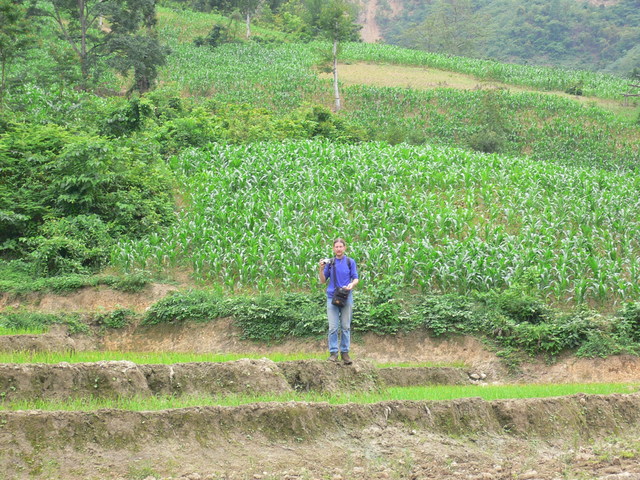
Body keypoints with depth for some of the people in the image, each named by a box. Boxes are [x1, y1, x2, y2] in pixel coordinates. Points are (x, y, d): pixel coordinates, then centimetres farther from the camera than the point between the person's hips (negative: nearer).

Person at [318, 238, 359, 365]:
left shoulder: (350, 262, 8)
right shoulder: (329, 263, 10)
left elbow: (356, 278, 5)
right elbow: (323, 281, 11)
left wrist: (352, 284, -17)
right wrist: (321, 269, -5)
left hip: (346, 297, 0)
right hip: (332, 297, 0)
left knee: (346, 327, 2)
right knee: (333, 327, -4)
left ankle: (345, 352, 6)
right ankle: (333, 353, -2)